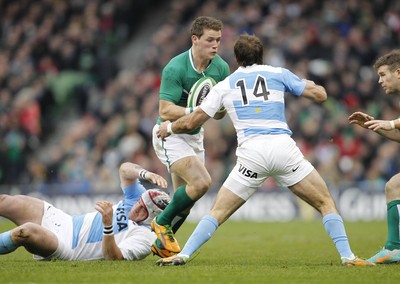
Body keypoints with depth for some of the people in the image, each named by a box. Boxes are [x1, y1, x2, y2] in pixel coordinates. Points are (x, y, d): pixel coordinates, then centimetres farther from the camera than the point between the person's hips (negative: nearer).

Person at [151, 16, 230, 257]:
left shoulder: (221, 68, -5)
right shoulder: (175, 68, -23)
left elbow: (219, 114, 1)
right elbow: (165, 111, -26)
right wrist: (196, 110, -39)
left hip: (195, 135, 7)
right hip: (171, 135, -7)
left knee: (185, 202, 8)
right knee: (201, 182, -24)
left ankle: (161, 243, 26)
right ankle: (162, 222, -4)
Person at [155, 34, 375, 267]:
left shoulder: (224, 86, 19)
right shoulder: (279, 74, 16)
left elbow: (192, 122, 19)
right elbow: (320, 95, 13)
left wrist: (169, 127, 39)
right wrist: (310, 85, 36)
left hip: (251, 153, 0)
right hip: (284, 149, 0)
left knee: (219, 212, 11)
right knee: (326, 203, 11)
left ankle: (183, 255, -1)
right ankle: (347, 256, -2)